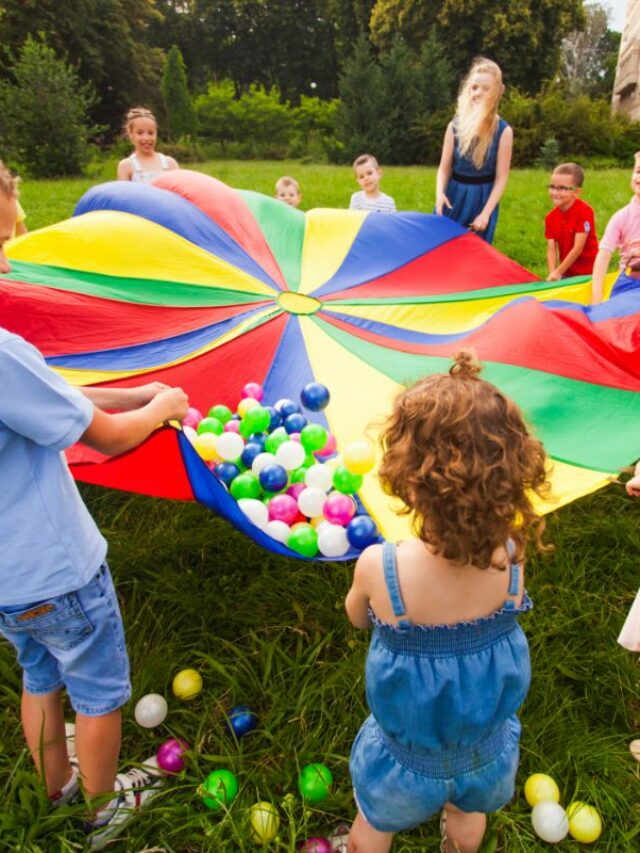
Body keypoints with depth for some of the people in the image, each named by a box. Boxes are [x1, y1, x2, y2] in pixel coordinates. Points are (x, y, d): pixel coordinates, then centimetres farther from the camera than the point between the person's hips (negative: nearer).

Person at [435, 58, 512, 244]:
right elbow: (444, 168, 2)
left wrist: (486, 213, -18)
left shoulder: (503, 131, -8)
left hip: (483, 199, -2)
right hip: (454, 197, 2)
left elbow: (501, 178, -8)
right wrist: (440, 193, -18)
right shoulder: (455, 126, -2)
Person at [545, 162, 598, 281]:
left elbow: (578, 248, -18)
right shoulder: (550, 217, 1)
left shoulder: (584, 211, -16)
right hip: (566, 273, 6)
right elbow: (551, 249, -2)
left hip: (587, 273, -5)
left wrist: (558, 272, -17)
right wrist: (552, 273, -18)